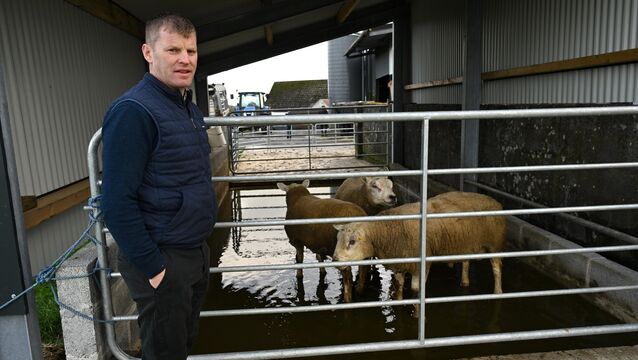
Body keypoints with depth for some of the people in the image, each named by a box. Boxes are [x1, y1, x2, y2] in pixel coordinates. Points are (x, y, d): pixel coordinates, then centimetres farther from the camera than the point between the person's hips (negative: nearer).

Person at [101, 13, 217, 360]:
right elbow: (117, 203, -22)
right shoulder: (133, 110, -18)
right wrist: (153, 267, -19)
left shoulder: (190, 107, 9)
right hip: (162, 259, -8)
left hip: (197, 251, 8)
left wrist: (199, 246, 17)